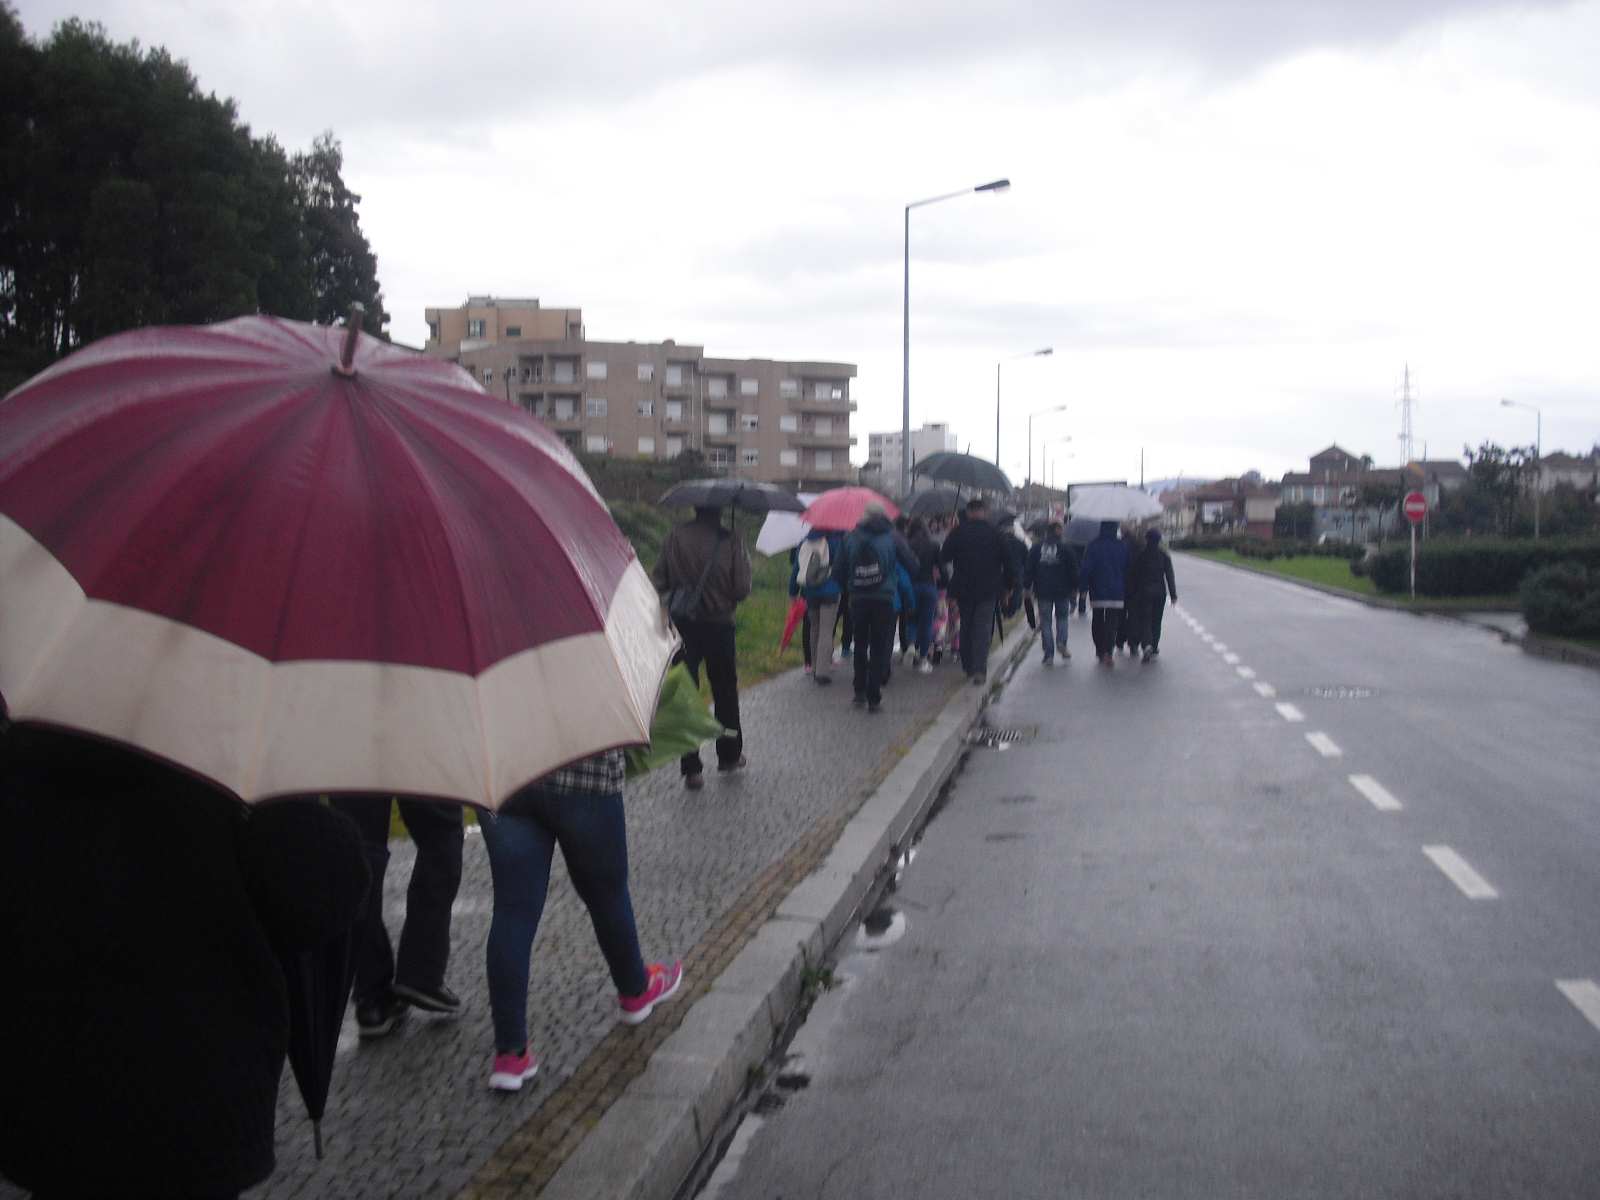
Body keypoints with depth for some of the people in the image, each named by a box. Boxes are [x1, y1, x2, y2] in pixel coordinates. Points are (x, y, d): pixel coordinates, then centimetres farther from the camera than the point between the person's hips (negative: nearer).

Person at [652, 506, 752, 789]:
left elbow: (658, 580, -7)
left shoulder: (674, 537, -7)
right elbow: (742, 589, -10)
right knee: (725, 691, 19)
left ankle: (691, 768, 2)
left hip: (682, 626, 0)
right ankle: (729, 754, 31)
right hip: (719, 626, 0)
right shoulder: (732, 542, -11)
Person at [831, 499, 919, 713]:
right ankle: (874, 699, 1)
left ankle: (860, 691, 19)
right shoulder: (892, 537, -2)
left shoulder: (851, 537, 2)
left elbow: (838, 571, 3)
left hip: (858, 599, 2)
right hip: (884, 600, -2)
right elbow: (912, 563, 0)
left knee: (860, 644, 20)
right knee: (879, 648, 2)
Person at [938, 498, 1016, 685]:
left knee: (966, 627, 15)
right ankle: (980, 669, -15)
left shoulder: (958, 532, -3)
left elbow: (944, 557, -5)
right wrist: (1008, 586, 10)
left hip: (963, 587, 1)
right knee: (984, 628, -3)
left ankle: (968, 667, 20)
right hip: (988, 589, -1)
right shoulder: (994, 533, -3)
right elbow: (1007, 561, 1)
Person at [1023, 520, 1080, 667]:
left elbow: (1029, 569, 3)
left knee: (1045, 621, 4)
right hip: (1062, 591, -1)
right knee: (1062, 617, 18)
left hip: (1043, 591, 1)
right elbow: (1072, 570, -1)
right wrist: (1074, 588, 8)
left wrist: (1027, 587, 9)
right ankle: (1061, 642, -6)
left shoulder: (1036, 548, 1)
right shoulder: (1065, 548, -3)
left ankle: (1049, 654, 1)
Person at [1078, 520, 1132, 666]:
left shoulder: (1093, 546, -6)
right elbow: (1128, 568, 3)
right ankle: (1107, 653, -15)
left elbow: (1085, 569, -10)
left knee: (1098, 621, 17)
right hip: (1116, 592, 0)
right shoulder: (1123, 546, -3)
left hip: (1097, 591, 0)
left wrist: (1083, 587, -2)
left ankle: (1099, 651, 25)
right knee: (1112, 623, -2)